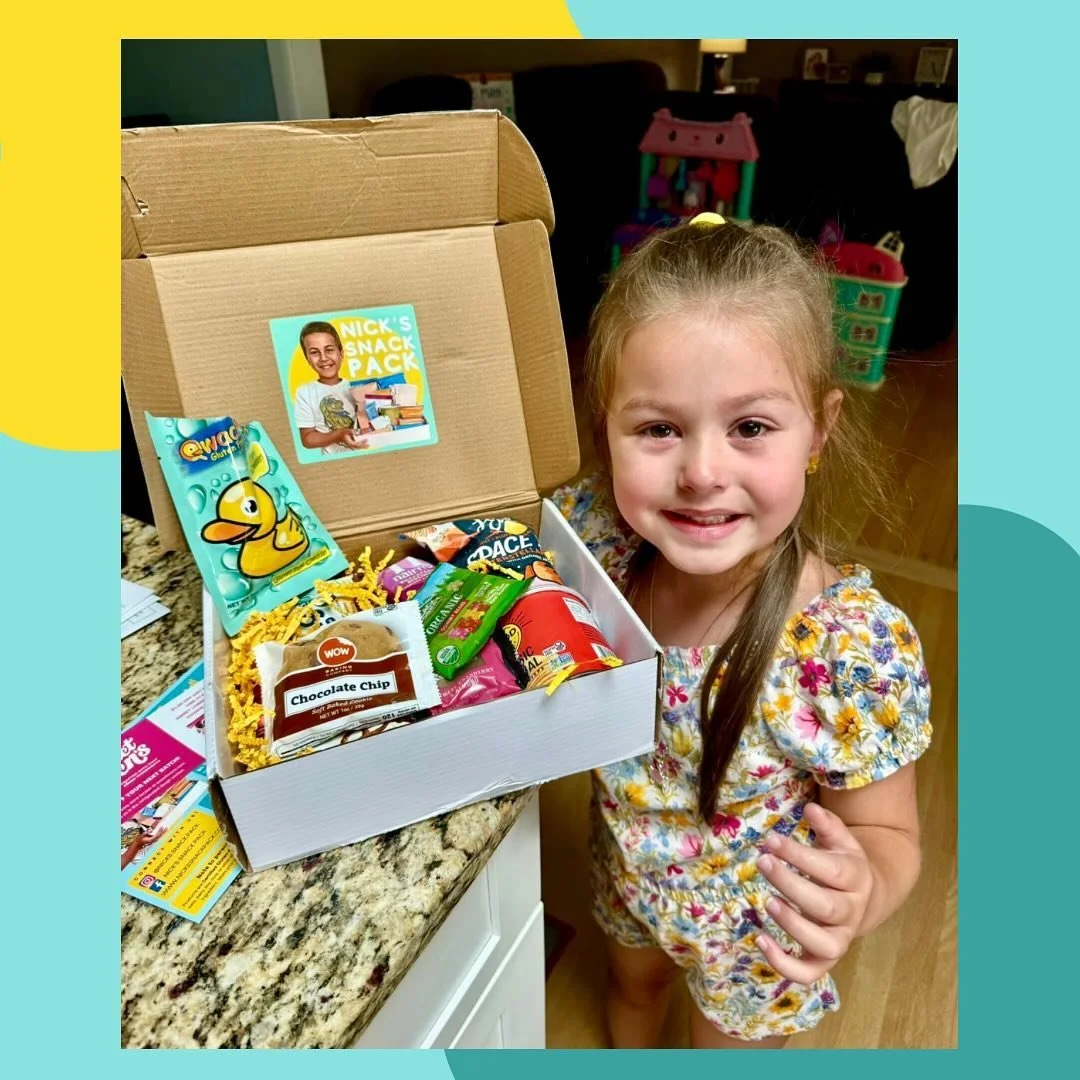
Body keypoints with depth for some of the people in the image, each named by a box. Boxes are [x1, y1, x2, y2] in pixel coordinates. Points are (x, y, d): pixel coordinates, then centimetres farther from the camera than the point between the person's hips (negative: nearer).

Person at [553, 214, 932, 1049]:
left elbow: (888, 836, -21)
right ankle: (628, 1059, 70)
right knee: (632, 984, 36)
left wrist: (863, 894, -43)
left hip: (759, 934, -3)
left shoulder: (861, 650, -37)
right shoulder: (596, 534, -28)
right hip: (625, 878, 4)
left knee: (728, 1039, 29)